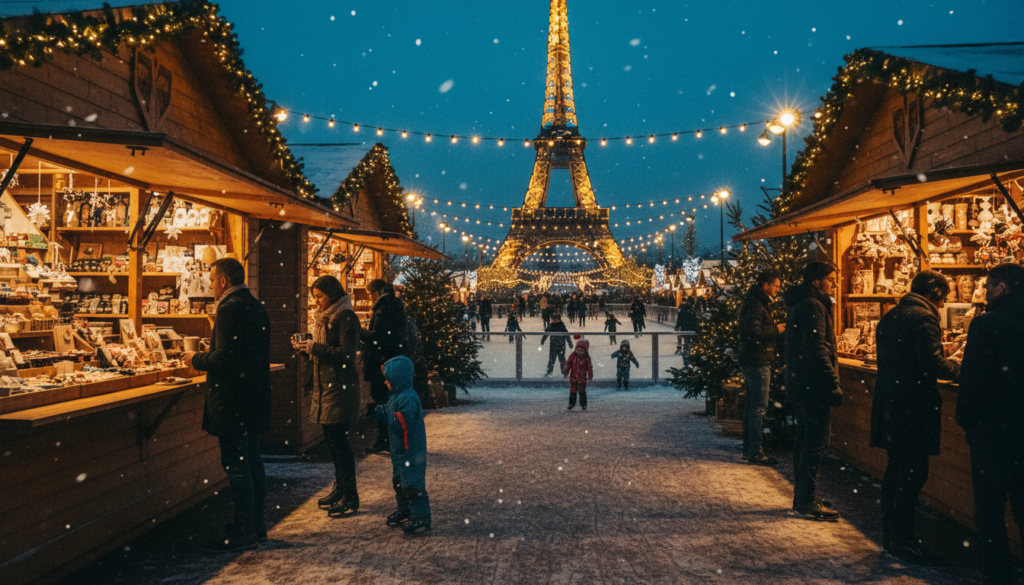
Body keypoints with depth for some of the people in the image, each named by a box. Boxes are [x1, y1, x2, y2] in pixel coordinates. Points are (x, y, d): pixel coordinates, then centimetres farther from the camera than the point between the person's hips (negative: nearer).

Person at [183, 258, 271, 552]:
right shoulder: (256, 307, 13)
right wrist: (206, 359, 21)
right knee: (252, 461, 14)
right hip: (254, 396, 10)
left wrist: (197, 359, -5)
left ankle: (243, 532, 4)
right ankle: (256, 525, 23)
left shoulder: (230, 309, -17)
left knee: (236, 465, -3)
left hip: (232, 400, -10)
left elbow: (224, 358, -23)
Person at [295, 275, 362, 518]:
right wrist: (305, 348, 4)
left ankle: (350, 497, 0)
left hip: (340, 387, -9)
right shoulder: (323, 317, 17)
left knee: (338, 439, -7)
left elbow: (346, 353, -19)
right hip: (324, 386, 9)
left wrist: (314, 348, -18)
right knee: (332, 439, 13)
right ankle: (340, 489, 25)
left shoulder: (346, 318, -11)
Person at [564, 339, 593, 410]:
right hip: (573, 377, 1)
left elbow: (589, 367, -1)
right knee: (572, 391, 7)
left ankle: (583, 404, 15)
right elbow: (568, 364, -2)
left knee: (582, 391, 4)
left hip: (582, 378, -1)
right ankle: (571, 403, 18)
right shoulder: (573, 356, -5)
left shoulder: (587, 358, -6)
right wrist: (565, 373, -5)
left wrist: (590, 377, -1)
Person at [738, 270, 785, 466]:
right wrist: (776, 329, -15)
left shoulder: (758, 303, 19)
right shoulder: (754, 305, -15)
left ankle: (749, 448, 22)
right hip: (757, 361, -11)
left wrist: (776, 328, 9)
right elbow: (753, 331, -26)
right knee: (759, 407, -8)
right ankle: (755, 452, -5)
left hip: (751, 361, 11)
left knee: (751, 406, 15)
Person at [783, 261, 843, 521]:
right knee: (817, 442, -7)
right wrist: (833, 385, -22)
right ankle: (807, 501, -3)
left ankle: (802, 496, 23)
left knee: (805, 439, 15)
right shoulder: (812, 306, -15)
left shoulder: (802, 304, 18)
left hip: (800, 384, 11)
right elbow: (817, 350, -23)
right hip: (813, 386, -11)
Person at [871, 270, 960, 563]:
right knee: (913, 473, -3)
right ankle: (902, 540, 2)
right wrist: (955, 367, 0)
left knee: (896, 469, 16)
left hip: (889, 404, 9)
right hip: (914, 406, -9)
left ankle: (890, 533, 24)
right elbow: (933, 364, -20)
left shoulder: (889, 317, 15)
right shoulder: (923, 317, -13)